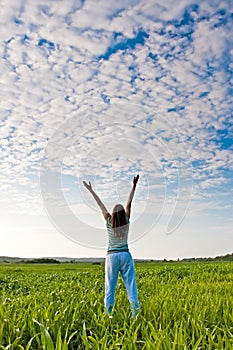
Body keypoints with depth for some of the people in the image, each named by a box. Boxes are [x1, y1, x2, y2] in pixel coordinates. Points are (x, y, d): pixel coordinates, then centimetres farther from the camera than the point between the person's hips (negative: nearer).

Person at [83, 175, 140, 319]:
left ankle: (108, 309, 5)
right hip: (125, 255, 0)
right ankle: (135, 307, -6)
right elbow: (129, 203, 1)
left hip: (112, 256, 0)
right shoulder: (126, 222, -3)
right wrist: (134, 186, 5)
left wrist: (91, 190, 5)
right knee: (130, 282, 1)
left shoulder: (109, 222, -4)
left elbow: (101, 205, 1)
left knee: (110, 285, 5)